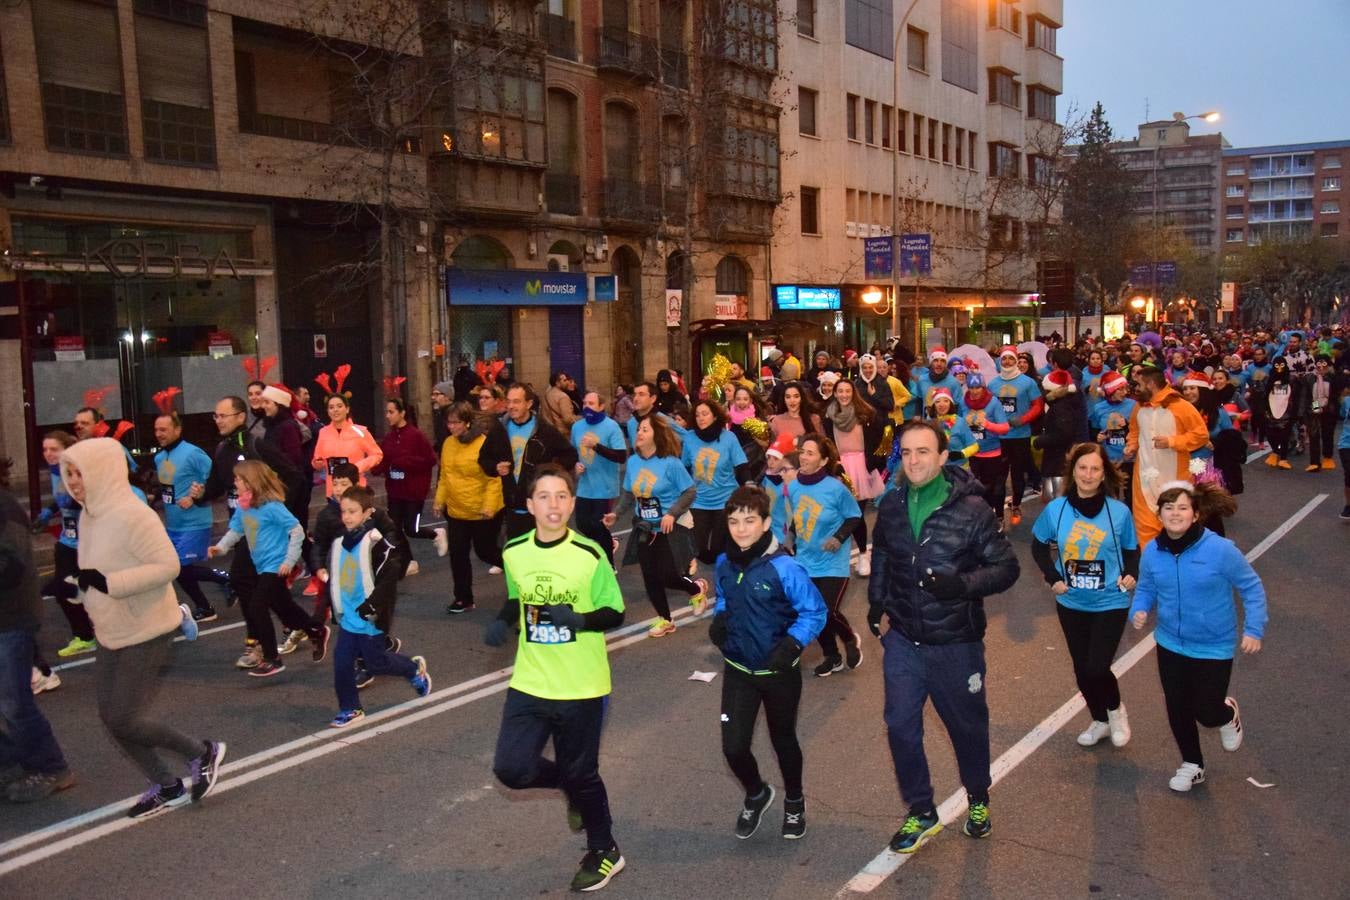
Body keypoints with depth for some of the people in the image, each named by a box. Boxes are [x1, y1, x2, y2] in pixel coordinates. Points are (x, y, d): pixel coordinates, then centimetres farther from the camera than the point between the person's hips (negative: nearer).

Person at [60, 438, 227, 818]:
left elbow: (167, 565, -25)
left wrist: (107, 583, -28)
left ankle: (203, 752, 16)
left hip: (146, 633, -9)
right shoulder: (90, 515, 5)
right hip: (112, 634, 9)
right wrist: (77, 586, 1)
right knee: (111, 719, 11)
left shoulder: (132, 516, -22)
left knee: (125, 721, -6)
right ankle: (167, 787, 26)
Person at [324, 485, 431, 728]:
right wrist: (335, 610, 16)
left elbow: (389, 578, -21)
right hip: (348, 617, 6)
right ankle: (350, 708, 19)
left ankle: (415, 669, 31)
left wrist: (373, 605, -23)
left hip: (370, 618, -6)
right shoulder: (339, 542, 5)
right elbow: (334, 578, 16)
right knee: (342, 663, 5)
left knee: (376, 662, 5)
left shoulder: (377, 543, -18)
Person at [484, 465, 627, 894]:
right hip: (529, 683, 4)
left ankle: (604, 853, 36)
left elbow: (615, 614, -7)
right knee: (511, 768, -5)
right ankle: (572, 787, 29)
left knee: (580, 773, 8)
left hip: (582, 687, -3)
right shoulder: (514, 552, -3)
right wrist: (502, 621, -7)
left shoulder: (590, 554, -15)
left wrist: (579, 620, -26)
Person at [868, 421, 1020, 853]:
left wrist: (963, 583, -28)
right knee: (901, 726, 5)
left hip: (956, 643, -3)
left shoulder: (971, 509, -16)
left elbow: (1006, 568, -12)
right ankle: (922, 812, 25)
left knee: (967, 725, 16)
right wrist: (877, 600, 10)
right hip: (903, 639, 3)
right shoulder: (891, 505, -1)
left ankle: (978, 800, 43)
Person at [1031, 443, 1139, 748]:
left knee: (1097, 668, -11)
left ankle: (1115, 709, 22)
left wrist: (1131, 574, -14)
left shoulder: (1119, 512, -12)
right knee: (1082, 669, 14)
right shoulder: (1055, 509, -9)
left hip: (1110, 603, -3)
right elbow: (1038, 545, 7)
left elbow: (1132, 549, 4)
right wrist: (1052, 577, -5)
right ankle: (1100, 720, 39)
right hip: (1071, 603, 3)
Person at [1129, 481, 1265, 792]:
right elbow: (1145, 589, 4)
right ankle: (1192, 765, 40)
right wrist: (1139, 610, -16)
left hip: (1214, 647, -3)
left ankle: (1228, 715, 42)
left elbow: (1251, 587, -11)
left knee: (1206, 713, 3)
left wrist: (1254, 629, -14)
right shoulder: (1152, 551, -10)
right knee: (1177, 710, 14)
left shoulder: (1220, 549, -23)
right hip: (1170, 645, 4)